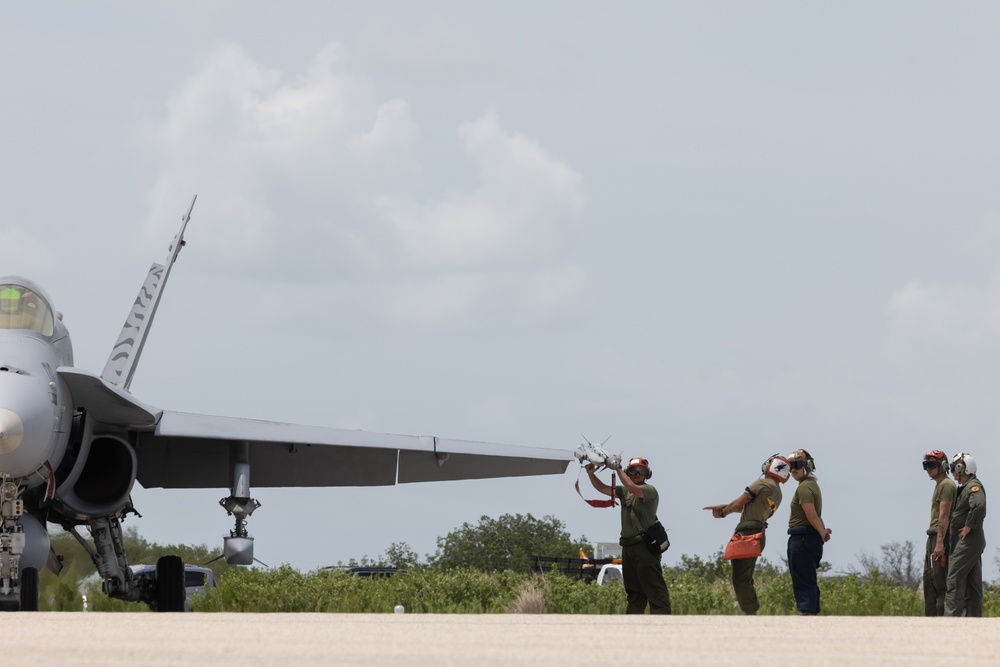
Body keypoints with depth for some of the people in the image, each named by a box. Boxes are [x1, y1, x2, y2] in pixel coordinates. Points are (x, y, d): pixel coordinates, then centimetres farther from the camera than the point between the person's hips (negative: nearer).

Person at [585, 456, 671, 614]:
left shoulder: (650, 490, -6)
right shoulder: (623, 491, 17)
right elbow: (602, 488, 18)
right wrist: (591, 474, 1)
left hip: (645, 547, -8)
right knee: (633, 591, 11)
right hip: (628, 546, 8)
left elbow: (633, 488, -24)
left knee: (654, 588, -12)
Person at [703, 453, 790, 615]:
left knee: (740, 578, -9)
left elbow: (739, 504, -6)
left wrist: (723, 512, 13)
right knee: (745, 578, 16)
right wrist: (721, 507, 19)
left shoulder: (762, 484, -8)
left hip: (747, 534, -9)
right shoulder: (777, 494, 18)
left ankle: (750, 615, -14)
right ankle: (752, 615, 14)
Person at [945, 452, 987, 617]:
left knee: (954, 580, -14)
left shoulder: (974, 486, -13)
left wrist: (969, 526, -23)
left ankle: (951, 616, -19)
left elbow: (979, 506, -32)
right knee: (972, 584, 9)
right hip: (972, 542, 11)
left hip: (967, 540, -11)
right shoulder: (965, 488, 19)